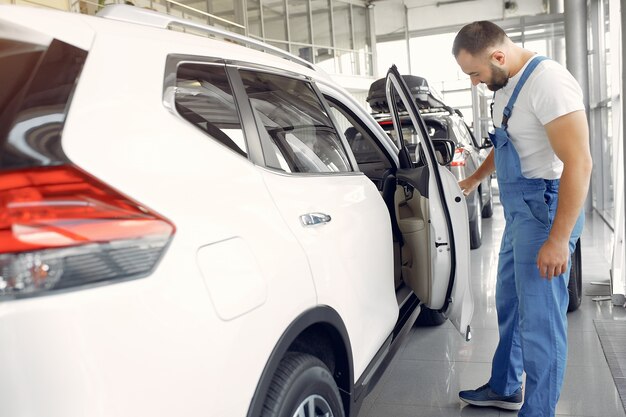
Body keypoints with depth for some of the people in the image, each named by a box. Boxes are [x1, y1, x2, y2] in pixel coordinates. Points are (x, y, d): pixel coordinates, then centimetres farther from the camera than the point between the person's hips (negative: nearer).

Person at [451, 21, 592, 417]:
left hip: (545, 212, -10)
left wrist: (558, 239, -26)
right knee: (509, 305, 19)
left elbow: (578, 162, -24)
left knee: (540, 319, -2)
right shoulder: (506, 85, 10)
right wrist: (475, 179, 36)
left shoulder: (548, 81, -19)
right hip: (519, 211, 10)